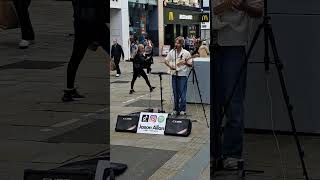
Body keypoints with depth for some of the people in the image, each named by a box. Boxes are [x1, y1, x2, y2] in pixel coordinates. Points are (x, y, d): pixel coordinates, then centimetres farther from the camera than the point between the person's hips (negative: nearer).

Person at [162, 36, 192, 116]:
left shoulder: (186, 53, -4)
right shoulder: (172, 52, 5)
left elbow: (190, 64, -2)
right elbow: (166, 61, 12)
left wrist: (185, 63, -22)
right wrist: (170, 66, -7)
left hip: (183, 75, -4)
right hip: (174, 74, 4)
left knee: (182, 93, -3)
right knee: (175, 93, 11)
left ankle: (182, 110, 6)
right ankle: (176, 109, 20)